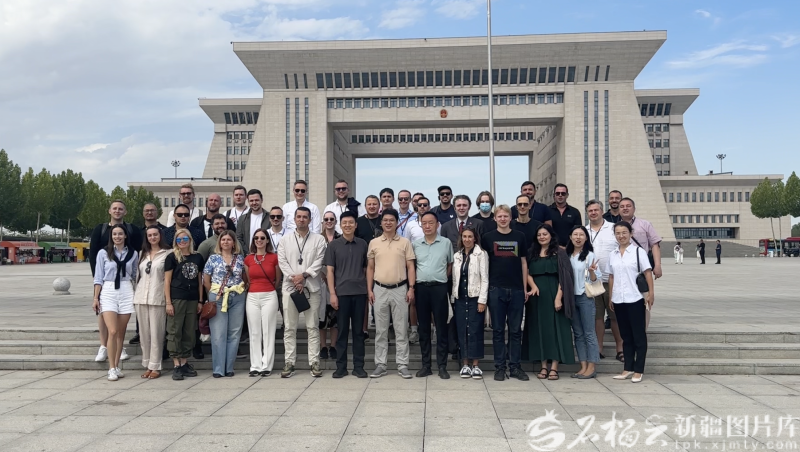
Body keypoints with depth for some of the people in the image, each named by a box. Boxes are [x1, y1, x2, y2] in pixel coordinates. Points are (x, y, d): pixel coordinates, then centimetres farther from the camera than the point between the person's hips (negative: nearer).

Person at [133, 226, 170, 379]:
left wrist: (169, 299, -10)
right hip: (141, 298, 5)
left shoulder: (167, 254, -2)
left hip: (158, 299, -5)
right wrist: (135, 296, 11)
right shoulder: (143, 254, 16)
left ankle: (155, 367, 4)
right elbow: (138, 275, 17)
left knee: (156, 333, -2)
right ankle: (147, 365, 16)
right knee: (144, 333, 8)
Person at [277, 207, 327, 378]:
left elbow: (319, 261, -4)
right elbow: (282, 262, 2)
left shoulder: (318, 239, 6)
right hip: (290, 287, 2)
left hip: (311, 287, -1)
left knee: (312, 327, 2)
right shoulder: (285, 240, 11)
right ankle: (289, 362, 10)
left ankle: (314, 362, 7)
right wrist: (294, 279, -11)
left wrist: (304, 275, -15)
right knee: (289, 327, 4)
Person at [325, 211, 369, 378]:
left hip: (360, 293, 1)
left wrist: (368, 290, 5)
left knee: (358, 331, 6)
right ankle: (341, 366, 12)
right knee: (342, 331, 4)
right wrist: (332, 293, -8)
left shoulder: (363, 244, 7)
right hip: (341, 293, -1)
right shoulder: (333, 245, 2)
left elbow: (366, 269, 11)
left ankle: (358, 366, 13)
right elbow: (330, 271, 0)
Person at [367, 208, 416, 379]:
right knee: (380, 330, 7)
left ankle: (402, 365, 11)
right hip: (380, 290, 1)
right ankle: (380, 365, 14)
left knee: (401, 330, 4)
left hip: (400, 289, -1)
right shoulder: (374, 243, 6)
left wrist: (411, 288, -6)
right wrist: (369, 290, 2)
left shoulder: (405, 242, 2)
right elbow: (370, 268, 9)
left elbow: (410, 267, 2)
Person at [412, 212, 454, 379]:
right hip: (421, 288, 2)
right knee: (423, 328, 7)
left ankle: (442, 366, 8)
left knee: (441, 328, 1)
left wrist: (441, 278, 4)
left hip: (439, 288, -2)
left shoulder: (446, 243, 2)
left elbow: (450, 264, 11)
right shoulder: (415, 244, 7)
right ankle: (425, 365, 15)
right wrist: (412, 285, 5)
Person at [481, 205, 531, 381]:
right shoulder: (488, 237, 4)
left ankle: (515, 366, 15)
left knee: (516, 330, 7)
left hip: (516, 289, 1)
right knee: (498, 330, 4)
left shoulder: (520, 237, 8)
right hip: (496, 289, -1)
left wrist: (525, 288, 6)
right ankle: (499, 367, 12)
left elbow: (523, 262, 10)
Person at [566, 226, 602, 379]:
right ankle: (583, 367, 13)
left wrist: (591, 271, -26)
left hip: (585, 297, -5)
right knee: (578, 333, 8)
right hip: (571, 297, 5)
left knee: (589, 333, -2)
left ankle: (591, 368, 3)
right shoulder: (567, 256, 9)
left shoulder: (590, 255, -5)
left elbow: (597, 280, -7)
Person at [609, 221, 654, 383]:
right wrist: (610, 297, 10)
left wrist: (651, 293, -15)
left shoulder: (638, 251, -3)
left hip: (635, 299, -5)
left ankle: (638, 370, 8)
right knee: (626, 336, 11)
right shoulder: (613, 254, 10)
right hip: (618, 301, 5)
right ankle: (628, 368, 18)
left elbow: (647, 273, -7)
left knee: (639, 335, 2)